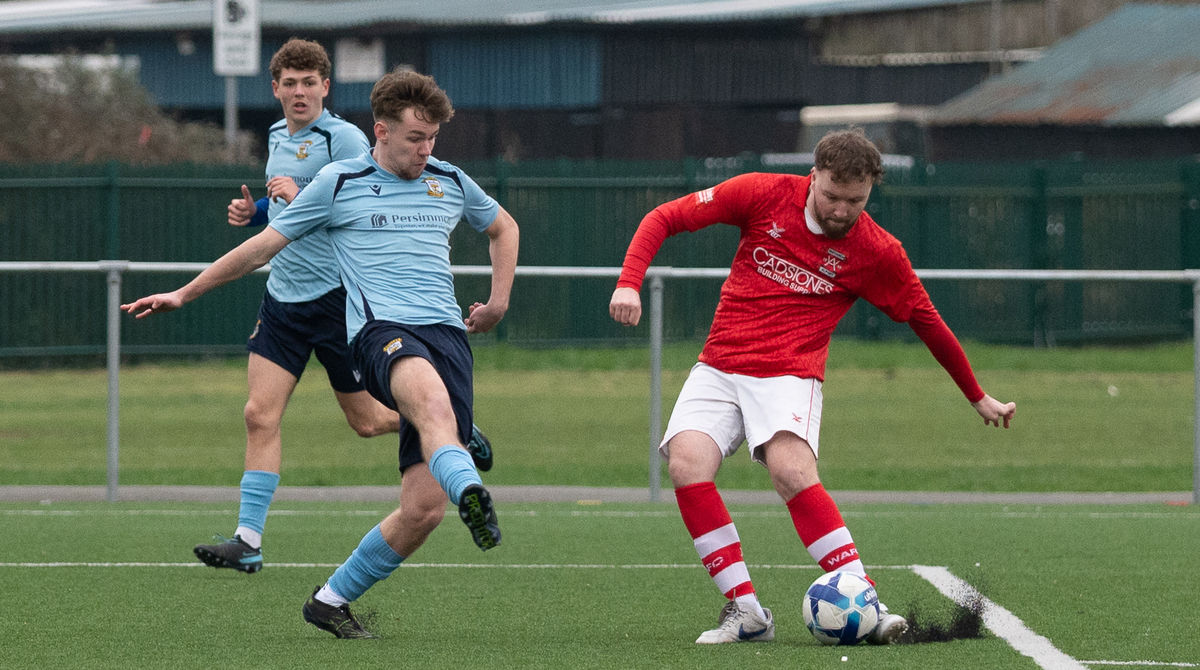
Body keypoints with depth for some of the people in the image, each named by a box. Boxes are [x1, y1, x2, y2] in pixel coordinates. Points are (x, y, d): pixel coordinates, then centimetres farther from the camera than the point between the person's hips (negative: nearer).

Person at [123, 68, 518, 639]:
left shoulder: (451, 182, 20)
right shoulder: (339, 183, 10)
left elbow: (504, 227, 40)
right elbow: (263, 246, 18)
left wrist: (498, 303, 27)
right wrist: (183, 295, 21)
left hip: (447, 331, 4)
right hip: (380, 329, -4)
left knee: (424, 508, -10)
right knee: (431, 396, -43)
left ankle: (332, 599, 9)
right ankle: (470, 492, -73)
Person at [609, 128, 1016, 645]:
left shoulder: (877, 253, -1)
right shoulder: (765, 195, -1)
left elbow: (928, 324, 13)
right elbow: (664, 218, 4)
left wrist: (979, 399, 22)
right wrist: (629, 283, -12)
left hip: (789, 375, -2)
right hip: (718, 369, 2)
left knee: (791, 469, -31)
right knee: (687, 462, -25)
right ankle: (746, 610, -21)